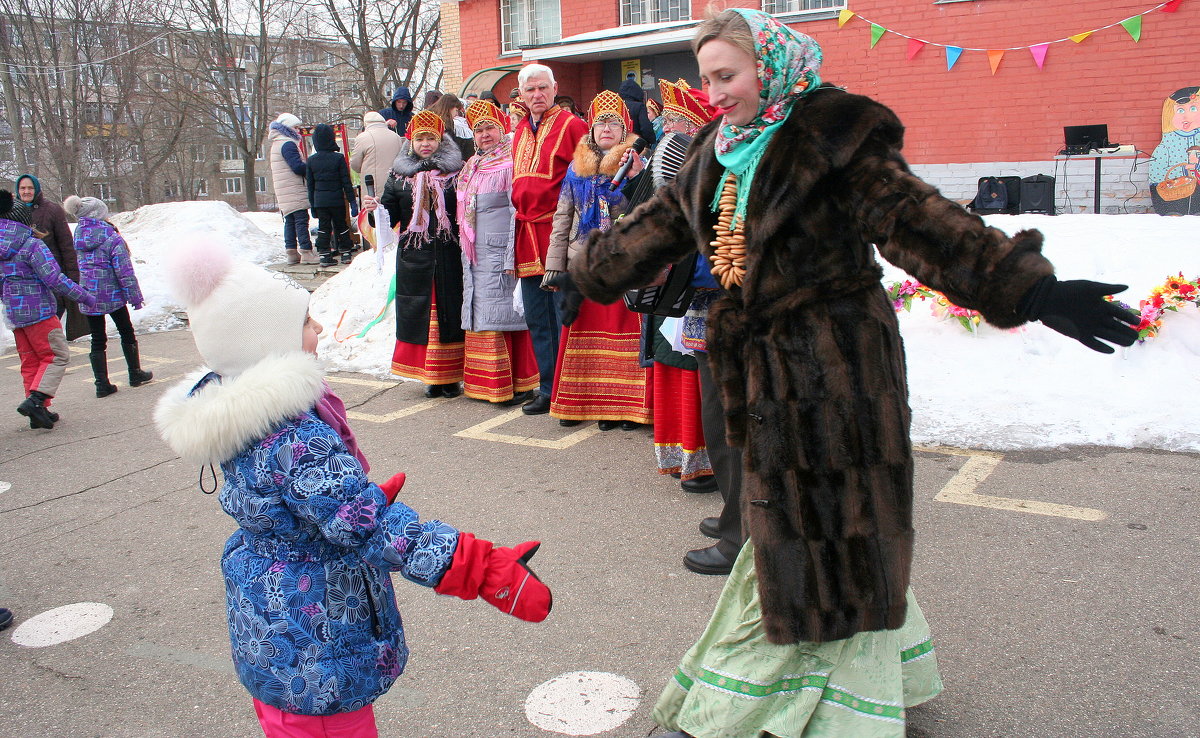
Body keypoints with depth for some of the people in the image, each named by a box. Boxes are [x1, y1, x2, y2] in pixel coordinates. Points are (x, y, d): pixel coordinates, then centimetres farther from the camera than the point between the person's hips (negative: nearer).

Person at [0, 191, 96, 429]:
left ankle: (38, 412, 17)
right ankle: (35, 399, -12)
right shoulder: (31, 244, -15)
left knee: (30, 361, 15)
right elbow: (54, 278, -18)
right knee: (57, 356, 3)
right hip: (38, 311, -7)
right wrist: (84, 296, -10)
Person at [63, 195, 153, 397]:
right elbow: (124, 269, -14)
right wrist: (134, 295, -9)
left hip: (87, 297, 5)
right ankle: (135, 374, 24)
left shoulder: (78, 235, 2)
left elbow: (76, 265, 6)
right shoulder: (111, 237, -15)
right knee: (127, 333, 14)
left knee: (97, 340, 9)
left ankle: (102, 384, 8)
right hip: (112, 295, -4)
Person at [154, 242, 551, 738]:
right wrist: (486, 571, -38)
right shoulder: (293, 439, -32)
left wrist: (367, 497, 26)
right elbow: (374, 526, -36)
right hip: (316, 649, -9)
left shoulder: (234, 415, -1)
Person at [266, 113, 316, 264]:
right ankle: (306, 252, -12)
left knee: (289, 221, 10)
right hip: (295, 190, -10)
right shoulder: (288, 144, -12)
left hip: (284, 193, 10)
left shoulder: (277, 144, 21)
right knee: (301, 220, -10)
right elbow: (298, 166, -19)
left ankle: (291, 252, 11)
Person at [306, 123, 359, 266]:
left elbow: (310, 184, 6)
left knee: (323, 227, 7)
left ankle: (324, 255, 3)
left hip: (319, 201, 2)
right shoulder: (338, 158, -8)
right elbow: (346, 182, -8)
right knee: (341, 226, 9)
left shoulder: (311, 160, 2)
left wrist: (312, 204, 13)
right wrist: (352, 201, -3)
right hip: (337, 200, -2)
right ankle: (346, 252, 13)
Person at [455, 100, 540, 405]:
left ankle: (517, 384, 0)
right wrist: (466, 249, 19)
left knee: (503, 315, -7)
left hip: (500, 251, -8)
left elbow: (517, 212, -13)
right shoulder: (470, 167, 17)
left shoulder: (510, 164, -8)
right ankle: (485, 383, 17)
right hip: (473, 253, 8)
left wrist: (511, 257, -19)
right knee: (480, 315, 9)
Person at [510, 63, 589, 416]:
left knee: (563, 319, -3)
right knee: (536, 320, 12)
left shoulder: (571, 125, -4)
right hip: (527, 235, 7)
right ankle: (548, 389, 23)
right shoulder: (520, 130, 17)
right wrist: (522, 215, 15)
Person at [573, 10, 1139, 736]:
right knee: (791, 538, 16)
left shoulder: (832, 138, -11)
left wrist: (1028, 288, -32)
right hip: (769, 370, 7)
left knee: (829, 544, 2)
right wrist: (588, 271, 35)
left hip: (835, 370, -7)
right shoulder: (717, 155, 12)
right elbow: (660, 226, 24)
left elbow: (915, 221, -21)